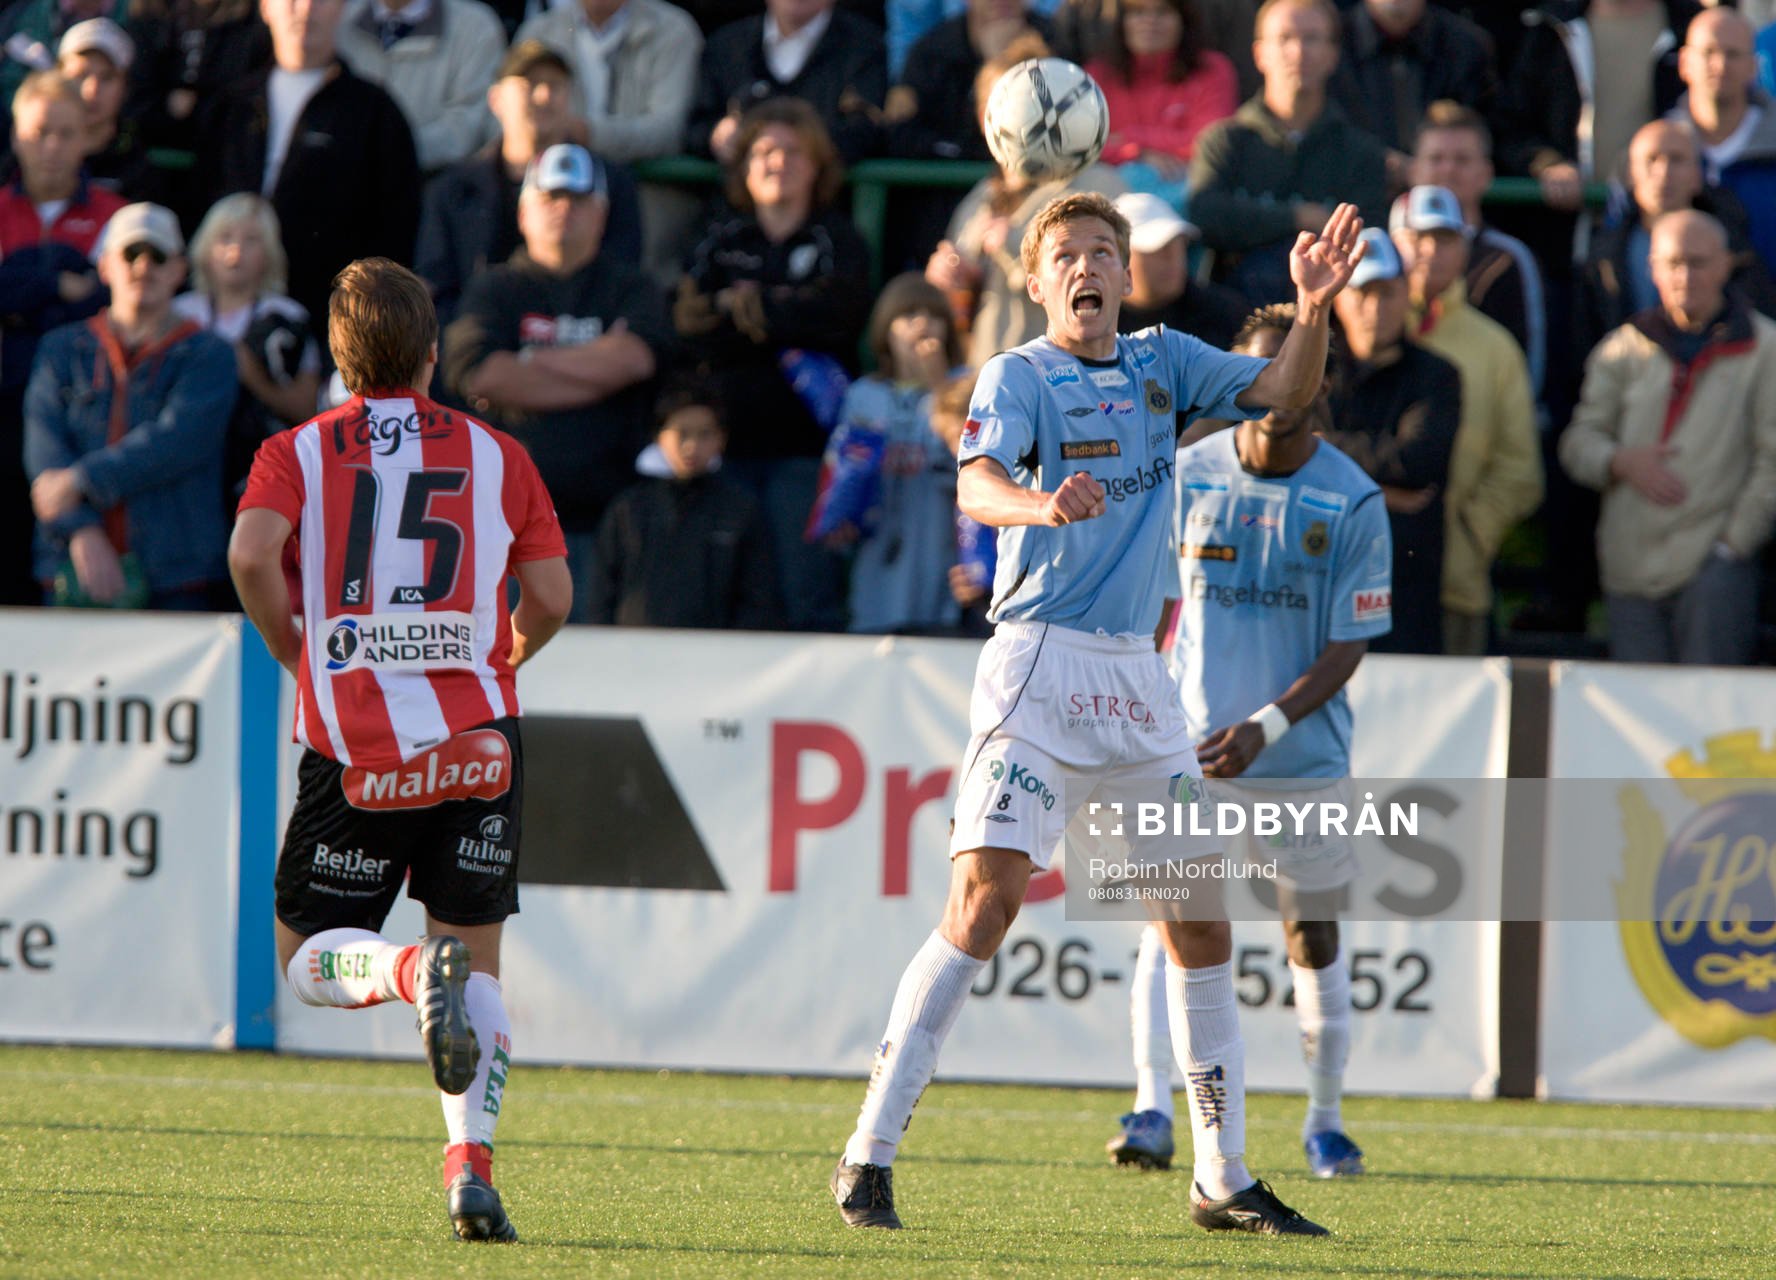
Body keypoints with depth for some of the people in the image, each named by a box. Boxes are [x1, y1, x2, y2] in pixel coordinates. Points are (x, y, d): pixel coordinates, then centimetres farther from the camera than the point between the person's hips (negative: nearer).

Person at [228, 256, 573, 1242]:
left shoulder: (295, 452, 6)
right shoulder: (497, 455, 9)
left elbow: (251, 552, -13)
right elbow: (551, 596, 5)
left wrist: (295, 653, 3)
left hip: (350, 742, -1)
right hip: (477, 734, 1)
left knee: (310, 960, 10)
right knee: (480, 955, 9)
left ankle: (415, 971, -24)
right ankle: (472, 1163, -9)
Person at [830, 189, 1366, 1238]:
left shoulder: (1164, 364, 13)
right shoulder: (1019, 375, -4)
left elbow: (1285, 392, 5)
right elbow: (976, 484, -21)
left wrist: (1315, 309, -14)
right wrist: (1041, 502, -43)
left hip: (1139, 677, 6)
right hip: (1039, 667, -6)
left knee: (1201, 916, 6)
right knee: (987, 897, -17)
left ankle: (1224, 1180, 16)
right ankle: (870, 1157, -15)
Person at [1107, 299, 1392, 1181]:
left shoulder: (1353, 500, -6)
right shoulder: (1188, 473, 0)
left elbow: (1349, 645, -7)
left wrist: (1264, 726, -18)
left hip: (1303, 752, 0)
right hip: (1188, 742, 1)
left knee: (1314, 937, 7)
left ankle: (1325, 1122, 22)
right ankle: (1152, 1110, -19)